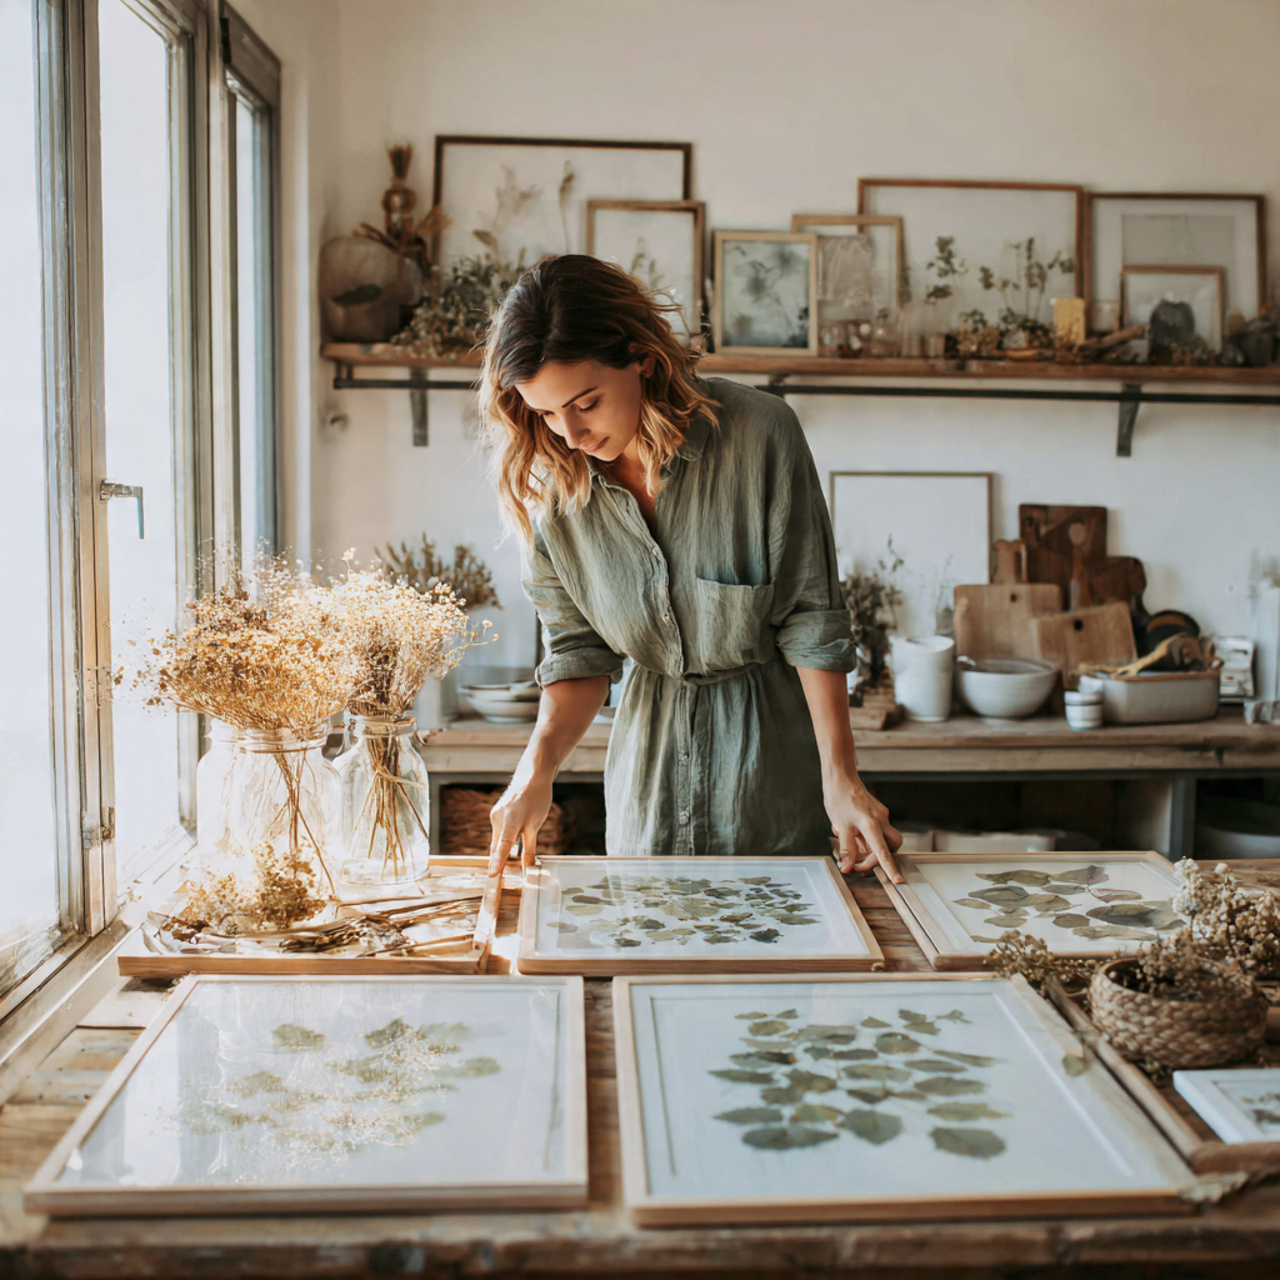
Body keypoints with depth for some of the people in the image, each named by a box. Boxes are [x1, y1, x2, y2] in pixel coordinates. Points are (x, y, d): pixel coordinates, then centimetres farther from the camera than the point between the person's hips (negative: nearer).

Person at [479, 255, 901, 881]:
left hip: (774, 739, -2)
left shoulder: (759, 432, -20)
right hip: (649, 744, 3)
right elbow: (579, 651, -3)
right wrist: (539, 765, -20)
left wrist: (840, 779, -15)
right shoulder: (548, 482, -10)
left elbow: (810, 618, -15)